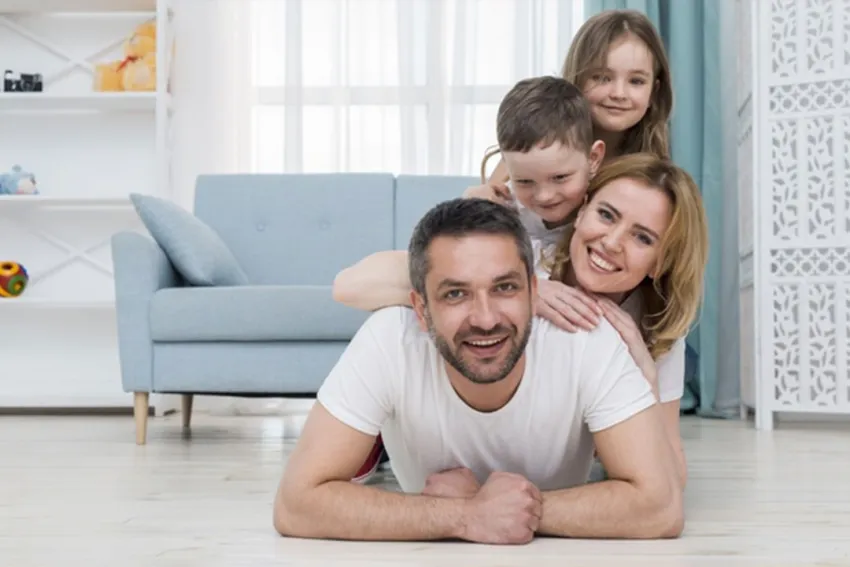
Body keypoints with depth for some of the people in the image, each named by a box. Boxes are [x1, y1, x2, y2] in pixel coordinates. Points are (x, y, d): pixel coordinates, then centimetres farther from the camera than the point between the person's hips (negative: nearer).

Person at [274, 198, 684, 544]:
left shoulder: (588, 339, -30)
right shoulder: (388, 341, -31)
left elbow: (660, 506, -32)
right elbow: (297, 504, -32)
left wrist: (495, 507, -33)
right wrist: (468, 515, -39)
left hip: (563, 558, 1)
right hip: (430, 559, 0)